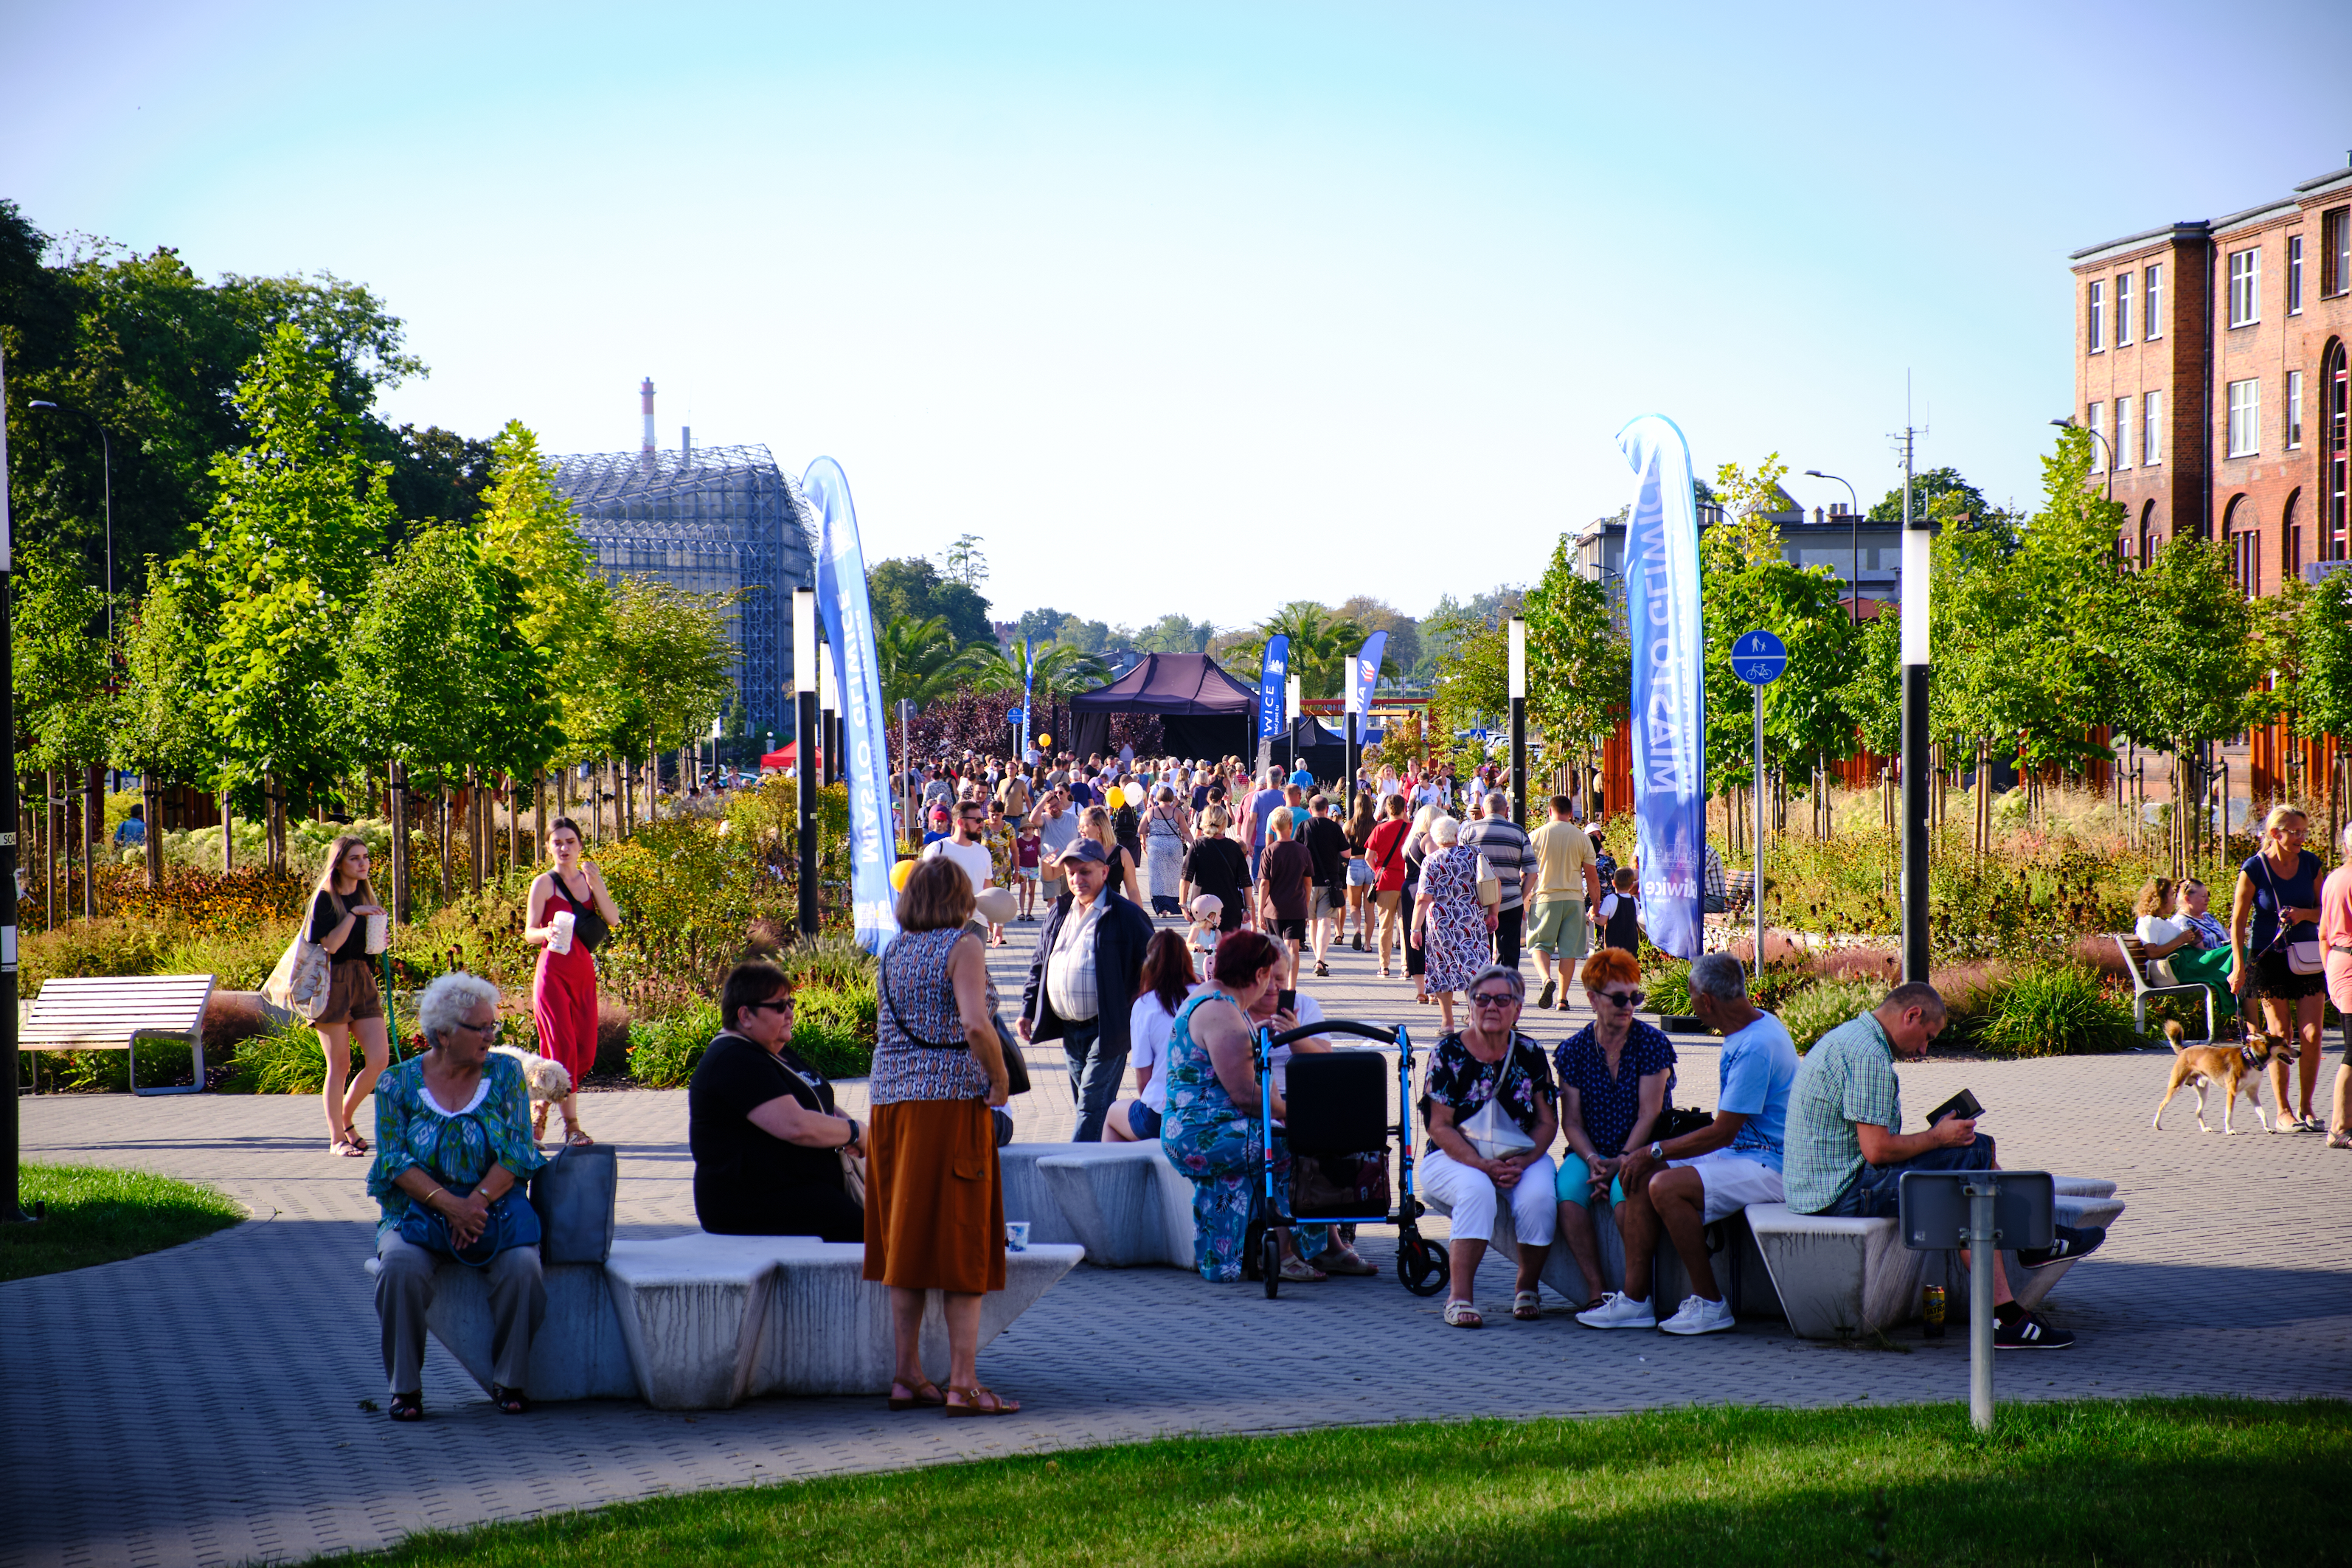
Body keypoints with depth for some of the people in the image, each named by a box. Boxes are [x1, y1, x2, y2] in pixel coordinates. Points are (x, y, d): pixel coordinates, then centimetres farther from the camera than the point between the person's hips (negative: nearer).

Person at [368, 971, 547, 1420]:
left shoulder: (505, 1072, 5)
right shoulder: (398, 1083, 3)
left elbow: (517, 1153, -2)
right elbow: (395, 1160, -6)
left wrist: (477, 1202, -18)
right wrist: (449, 1204, -20)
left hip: (493, 1205, 1)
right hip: (419, 1210, -1)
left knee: (522, 1265, -29)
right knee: (401, 1266, -31)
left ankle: (510, 1381, -13)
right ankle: (405, 1386, -18)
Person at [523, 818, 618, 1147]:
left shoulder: (590, 879, 12)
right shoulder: (544, 883, -1)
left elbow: (613, 919, 1)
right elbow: (529, 932, -4)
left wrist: (596, 883, -9)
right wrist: (546, 934, -26)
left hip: (584, 973, 5)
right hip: (553, 971, -5)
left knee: (585, 1052, 4)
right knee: (563, 1048, -10)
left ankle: (542, 1106, 23)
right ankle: (571, 1126, -9)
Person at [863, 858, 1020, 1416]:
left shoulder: (892, 952, 12)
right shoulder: (962, 947, -8)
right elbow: (975, 1024, -21)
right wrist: (1000, 1081, -10)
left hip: (891, 1099, 6)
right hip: (953, 1100, -6)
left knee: (905, 1239, 11)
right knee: (962, 1242, -3)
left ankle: (907, 1375, 13)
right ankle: (963, 1384, -5)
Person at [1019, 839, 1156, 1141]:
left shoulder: (1126, 915, -8)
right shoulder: (1059, 912, 12)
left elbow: (1150, 968, -7)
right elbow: (1040, 964, 20)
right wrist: (1028, 1009, 12)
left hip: (1107, 1029, -7)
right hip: (1068, 1029, 7)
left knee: (1094, 1104, -9)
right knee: (1085, 1103, 13)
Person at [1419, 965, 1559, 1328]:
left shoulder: (1530, 1054, 5)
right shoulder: (1448, 1053, -4)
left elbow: (1548, 1122, 5)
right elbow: (1440, 1127, -9)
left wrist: (1523, 1161, -15)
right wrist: (1484, 1165, -22)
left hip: (1523, 1157, 2)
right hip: (1454, 1158, -2)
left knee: (1537, 1195, -30)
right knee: (1476, 1189, -36)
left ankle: (1527, 1288, -7)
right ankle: (1460, 1297, -33)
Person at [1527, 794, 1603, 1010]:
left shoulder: (1536, 836, -1)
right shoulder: (1581, 838, 2)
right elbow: (1592, 877, 4)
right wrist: (1596, 908, 13)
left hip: (1546, 897, -1)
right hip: (1574, 898, 1)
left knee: (1540, 944, 7)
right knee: (1569, 949, 5)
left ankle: (1546, 979, -20)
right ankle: (1563, 998, 5)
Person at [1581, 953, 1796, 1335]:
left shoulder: (1755, 1048, -22)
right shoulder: (1757, 1027, 11)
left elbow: (1722, 1133, -20)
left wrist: (1655, 1151, -11)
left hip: (1769, 1166, -10)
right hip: (1742, 1152, 10)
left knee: (1666, 1186, -27)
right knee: (1639, 1178, -1)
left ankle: (1710, 1304, -16)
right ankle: (1634, 1299, -3)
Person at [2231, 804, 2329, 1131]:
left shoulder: (2310, 863, 1)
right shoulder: (2254, 868, -8)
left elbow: (2324, 910, 11)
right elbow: (2238, 921, -4)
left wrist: (2303, 914, -12)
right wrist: (2238, 966, -9)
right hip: (2269, 957, -3)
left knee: (2311, 1036, -5)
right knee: (2280, 1036, 0)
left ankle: (2307, 1109, 9)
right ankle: (2283, 1112, 10)